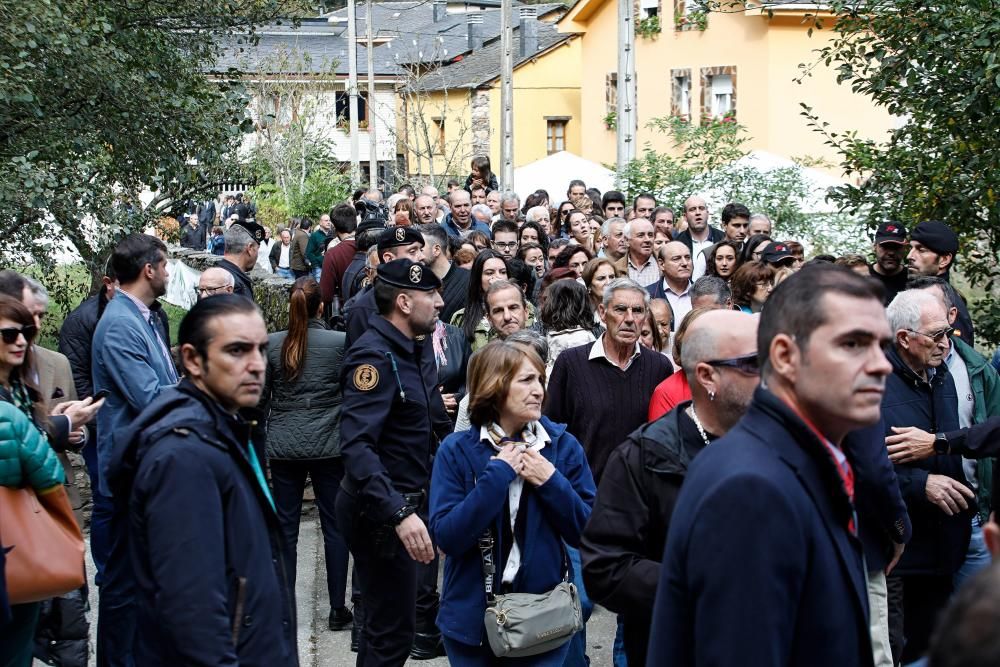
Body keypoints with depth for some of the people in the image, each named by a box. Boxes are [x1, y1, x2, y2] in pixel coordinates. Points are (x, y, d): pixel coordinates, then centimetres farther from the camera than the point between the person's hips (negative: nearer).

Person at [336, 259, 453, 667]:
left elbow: (434, 428, 18)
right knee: (395, 632, -6)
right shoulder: (375, 355, -19)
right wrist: (399, 513, -38)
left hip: (405, 503, 10)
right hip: (379, 511, -10)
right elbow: (356, 445, -30)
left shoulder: (413, 352, 11)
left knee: (385, 624, 20)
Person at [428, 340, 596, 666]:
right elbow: (446, 537, -17)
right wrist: (497, 475, -20)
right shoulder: (456, 450, -8)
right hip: (473, 621, -1)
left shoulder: (563, 445, -3)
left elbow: (587, 533, -3)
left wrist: (551, 482, -16)